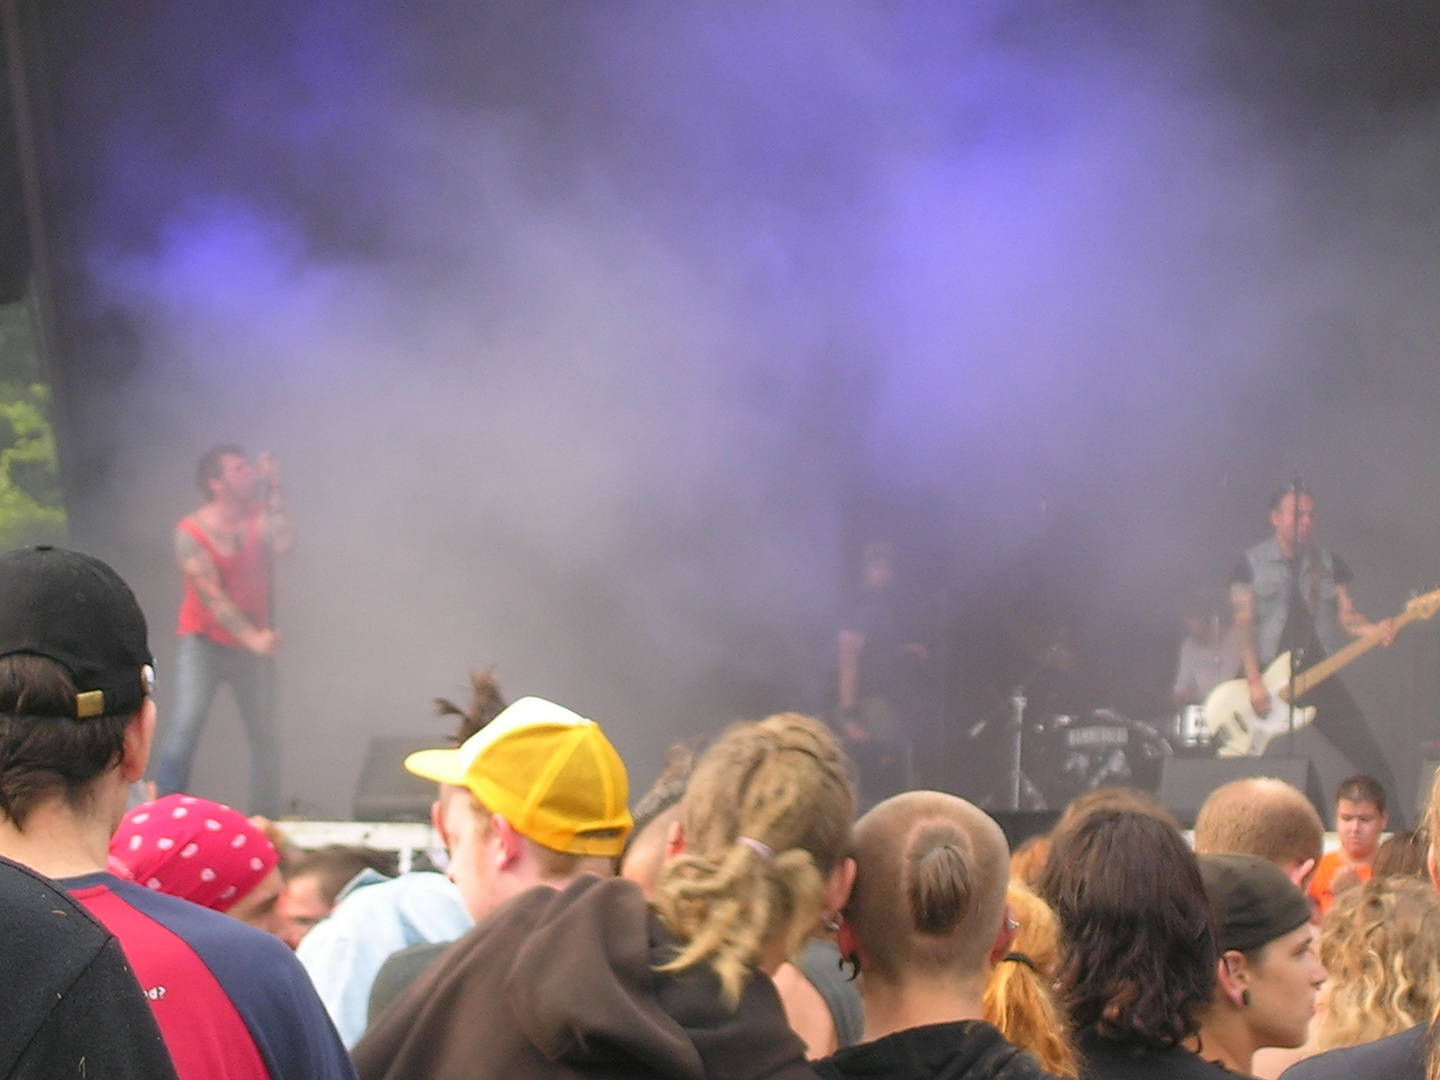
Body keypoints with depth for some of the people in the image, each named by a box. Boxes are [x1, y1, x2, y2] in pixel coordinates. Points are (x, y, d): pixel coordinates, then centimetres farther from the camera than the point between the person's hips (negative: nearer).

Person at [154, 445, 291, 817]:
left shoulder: (258, 515, 0)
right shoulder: (191, 533, -11)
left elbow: (282, 542, -22)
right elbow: (212, 595, -18)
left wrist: (272, 489, -19)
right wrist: (252, 637, -28)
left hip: (253, 643, 4)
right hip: (204, 642, -4)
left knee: (264, 734, 5)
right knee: (187, 722, -20)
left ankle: (266, 821, 15)